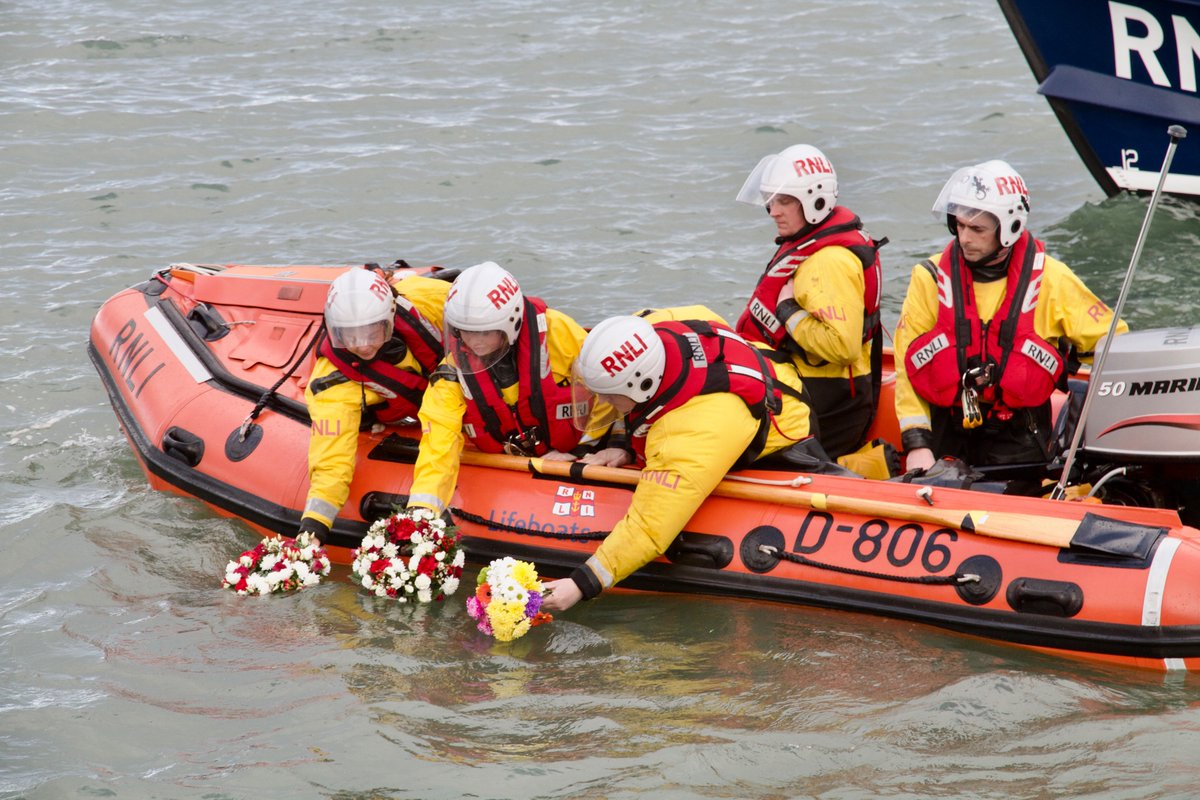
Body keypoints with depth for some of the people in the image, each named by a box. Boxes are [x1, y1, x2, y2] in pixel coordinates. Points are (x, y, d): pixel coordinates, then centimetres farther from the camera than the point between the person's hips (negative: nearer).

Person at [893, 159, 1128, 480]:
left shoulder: (1050, 279, -1)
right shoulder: (931, 278, 1)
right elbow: (908, 371, 1)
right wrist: (916, 443, -8)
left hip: (1018, 445, -1)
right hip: (945, 440, 1)